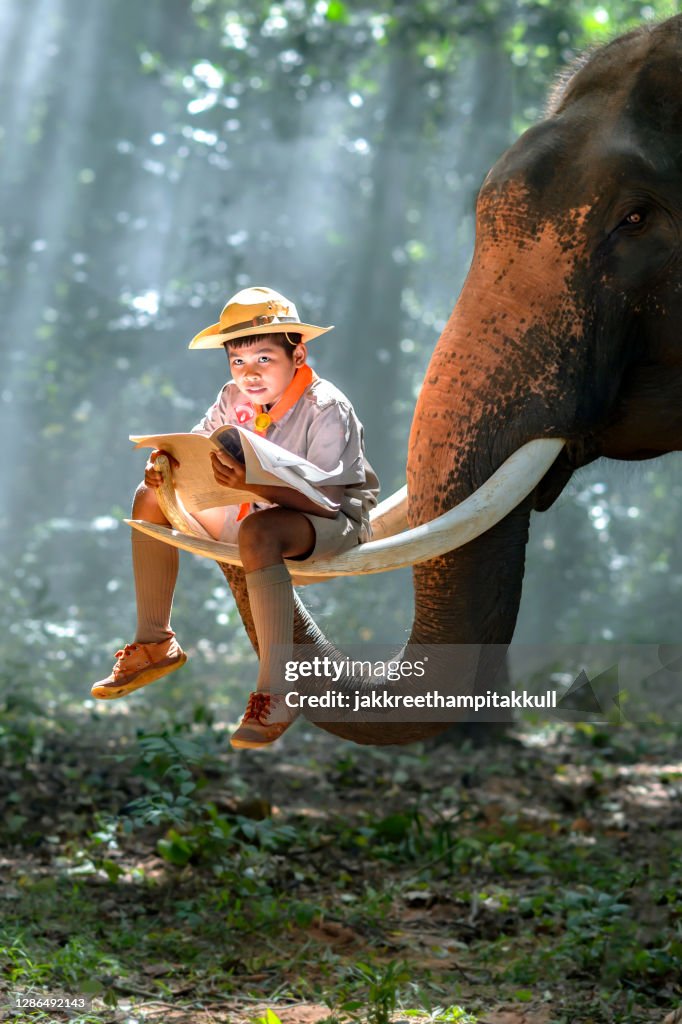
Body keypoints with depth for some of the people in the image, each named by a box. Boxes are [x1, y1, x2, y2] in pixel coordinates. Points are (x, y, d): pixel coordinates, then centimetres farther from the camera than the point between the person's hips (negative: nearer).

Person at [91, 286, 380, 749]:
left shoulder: (326, 410, -25)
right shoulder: (235, 398, -5)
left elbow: (326, 499, -32)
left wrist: (253, 483, -47)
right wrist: (165, 467, -24)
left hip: (335, 522, -8)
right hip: (259, 508, 8)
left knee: (258, 532, -42)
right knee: (151, 498, 4)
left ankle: (275, 693, -37)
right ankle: (155, 643, 13)